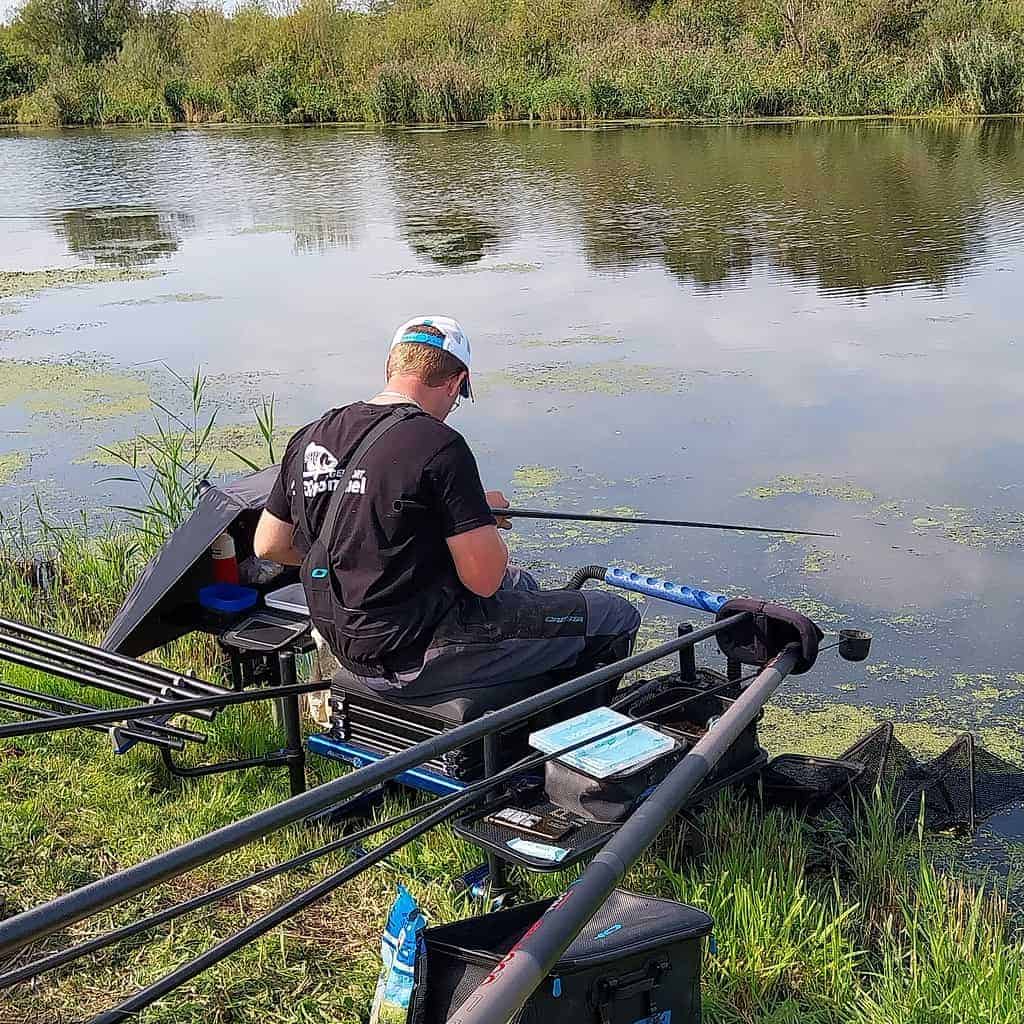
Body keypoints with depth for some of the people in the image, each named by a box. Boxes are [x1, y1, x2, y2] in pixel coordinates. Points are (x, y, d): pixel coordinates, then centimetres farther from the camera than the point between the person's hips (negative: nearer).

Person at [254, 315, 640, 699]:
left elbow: (268, 546, 12)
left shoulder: (310, 438, 3)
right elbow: (484, 578, -19)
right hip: (420, 661, -9)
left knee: (520, 583, 31)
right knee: (617, 617, 2)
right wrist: (487, 518, 1)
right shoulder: (439, 445, -20)